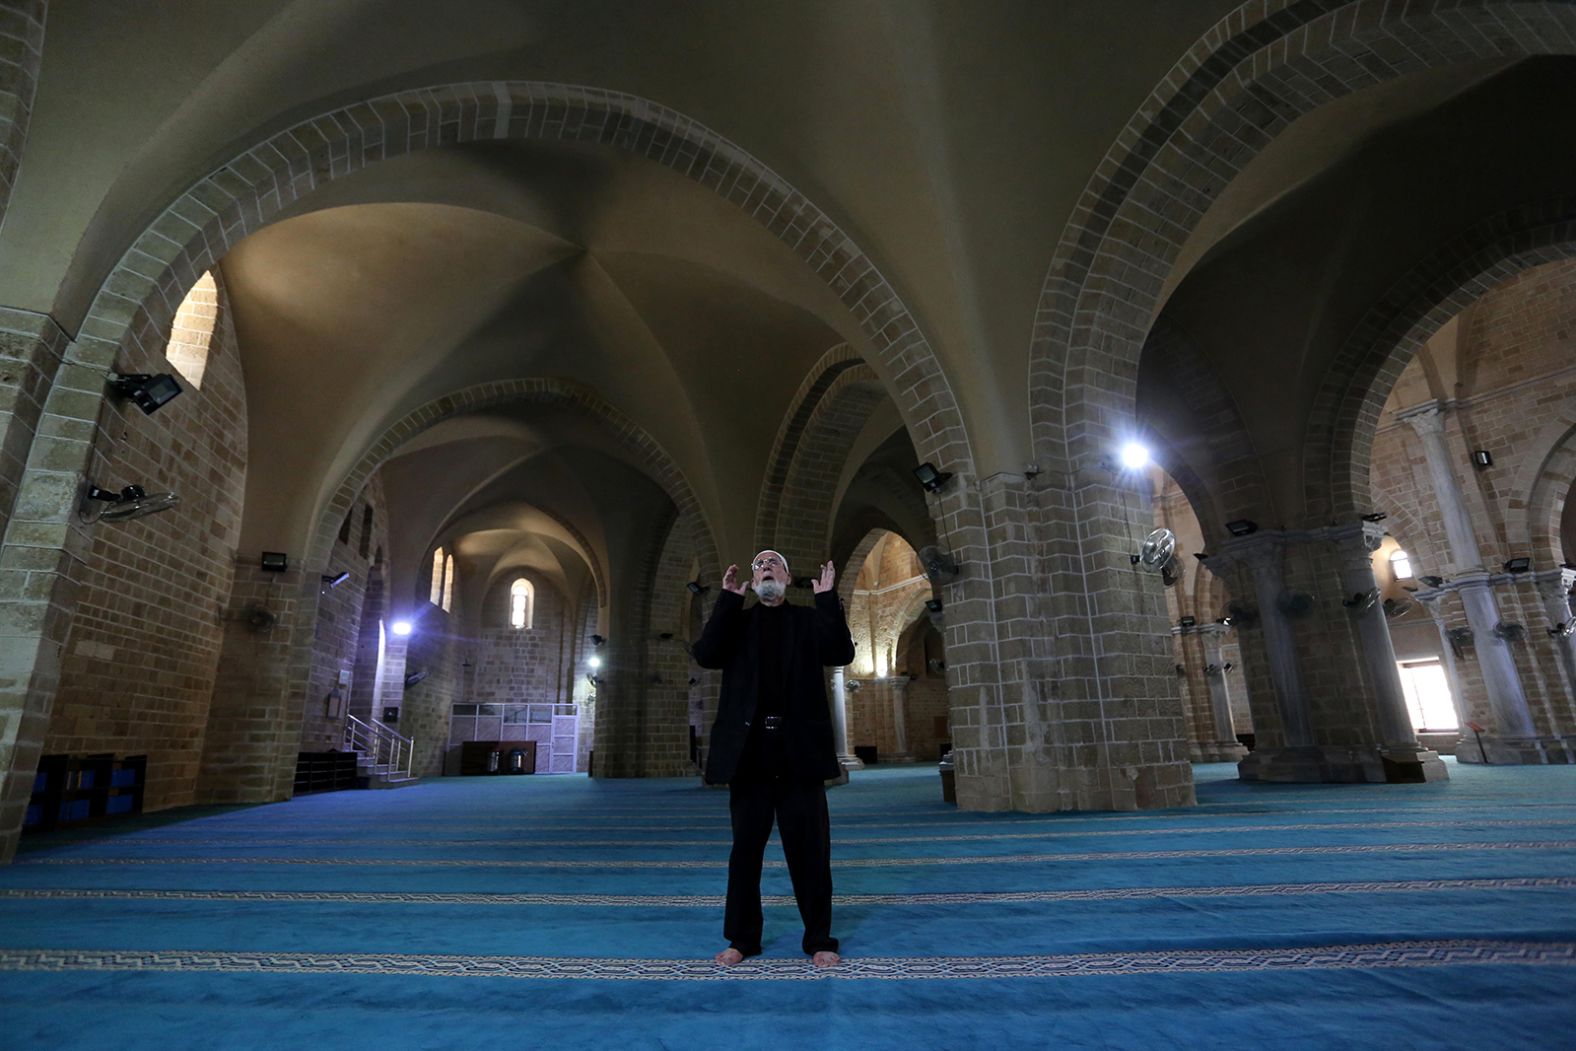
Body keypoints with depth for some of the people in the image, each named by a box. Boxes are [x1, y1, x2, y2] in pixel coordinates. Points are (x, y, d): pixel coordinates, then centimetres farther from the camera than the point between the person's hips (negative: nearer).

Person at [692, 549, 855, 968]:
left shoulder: (808, 619, 10)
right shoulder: (736, 621, 13)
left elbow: (842, 653, -6)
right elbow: (705, 655, -5)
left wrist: (828, 599, -10)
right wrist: (728, 600, -7)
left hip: (799, 750, -1)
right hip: (749, 750, 1)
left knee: (810, 849, 5)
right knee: (745, 848, 9)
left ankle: (819, 939, 20)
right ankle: (742, 938, 24)